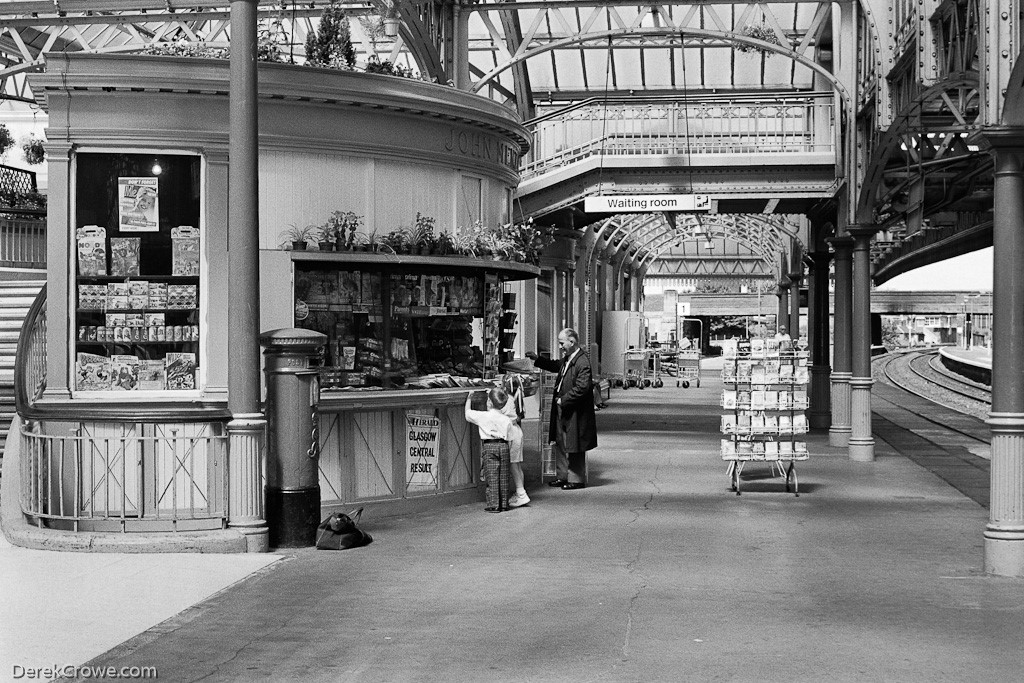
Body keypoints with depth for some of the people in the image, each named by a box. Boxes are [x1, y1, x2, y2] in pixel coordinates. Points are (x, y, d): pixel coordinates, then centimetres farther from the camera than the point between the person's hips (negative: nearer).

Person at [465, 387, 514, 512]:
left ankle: (494, 505, -2)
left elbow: (468, 413, 11)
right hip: (503, 446, 3)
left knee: (492, 476, 0)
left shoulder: (483, 416, -4)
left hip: (490, 446, -3)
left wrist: (469, 399, 24)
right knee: (503, 476, 9)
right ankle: (504, 504, 14)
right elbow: (509, 439, 6)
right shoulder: (507, 419, 5)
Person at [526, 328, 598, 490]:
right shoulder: (567, 359, 8)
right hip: (562, 410, 9)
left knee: (574, 448, 1)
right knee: (559, 444, 15)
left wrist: (563, 400, -21)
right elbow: (555, 366, 30)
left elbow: (581, 388, -27)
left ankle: (576, 479, 12)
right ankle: (563, 476, 26)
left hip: (575, 413, -9)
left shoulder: (582, 362, -21)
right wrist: (537, 359, 21)